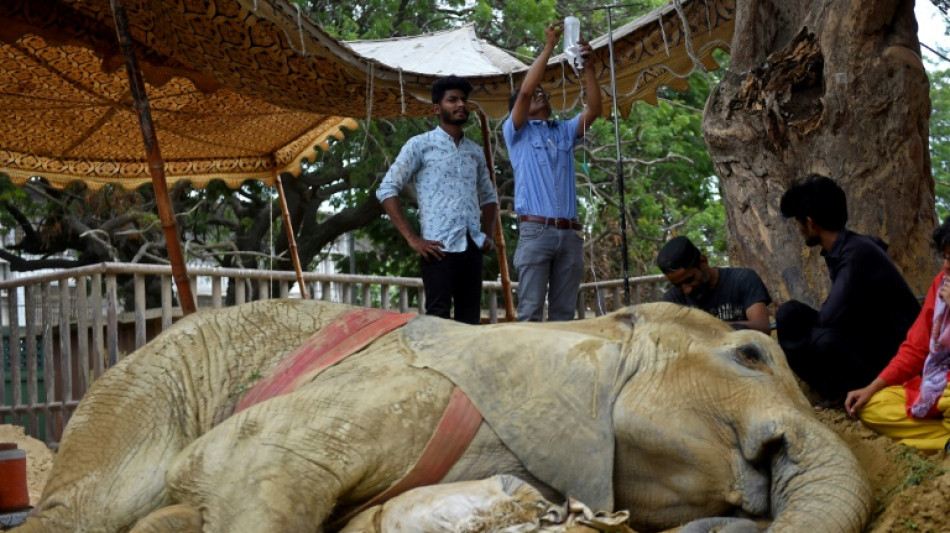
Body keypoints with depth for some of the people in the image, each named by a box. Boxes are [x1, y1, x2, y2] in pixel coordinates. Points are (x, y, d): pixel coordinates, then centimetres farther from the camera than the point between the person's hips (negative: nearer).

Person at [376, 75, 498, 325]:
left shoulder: (475, 152, 17)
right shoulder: (420, 145, 1)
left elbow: (488, 196, 30)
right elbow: (387, 190, -4)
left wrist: (489, 235, 13)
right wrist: (412, 238, -11)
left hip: (473, 248, 6)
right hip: (439, 248, -5)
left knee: (470, 320, 5)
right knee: (438, 319, -8)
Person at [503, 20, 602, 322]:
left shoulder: (565, 131, 23)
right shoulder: (516, 131, 10)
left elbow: (594, 109, 7)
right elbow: (524, 91, -6)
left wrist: (586, 65, -1)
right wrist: (548, 47, -4)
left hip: (570, 234, 4)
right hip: (536, 231, -4)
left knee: (563, 313, 2)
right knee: (531, 311, -11)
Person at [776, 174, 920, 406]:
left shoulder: (857, 253, -23)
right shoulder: (839, 250, 4)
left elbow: (829, 317, -28)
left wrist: (806, 324, -10)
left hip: (895, 353, -9)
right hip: (863, 340, 9)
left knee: (825, 340, -35)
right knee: (789, 313, -3)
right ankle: (839, 390, -5)